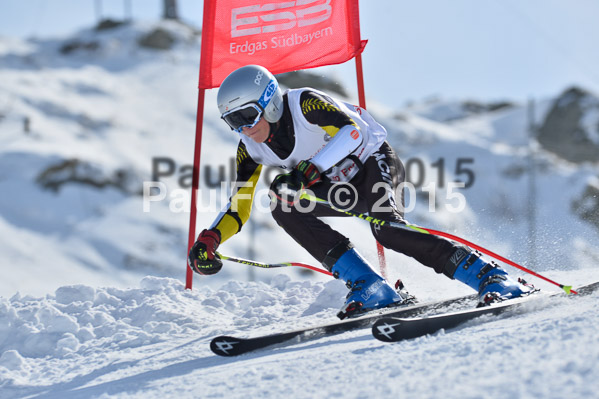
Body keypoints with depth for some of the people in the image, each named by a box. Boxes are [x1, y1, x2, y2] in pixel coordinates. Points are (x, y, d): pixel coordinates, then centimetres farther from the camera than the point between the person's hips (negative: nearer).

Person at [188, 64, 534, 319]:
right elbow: (238, 209, -3)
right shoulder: (251, 148, -6)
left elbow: (353, 129, -37)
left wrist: (310, 170, -47)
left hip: (372, 159, -7)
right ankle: (372, 289, -22)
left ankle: (492, 278, -27)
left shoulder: (304, 103, -25)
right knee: (284, 206, -19)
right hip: (340, 187, 7)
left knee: (387, 230, -32)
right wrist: (207, 242, -21)